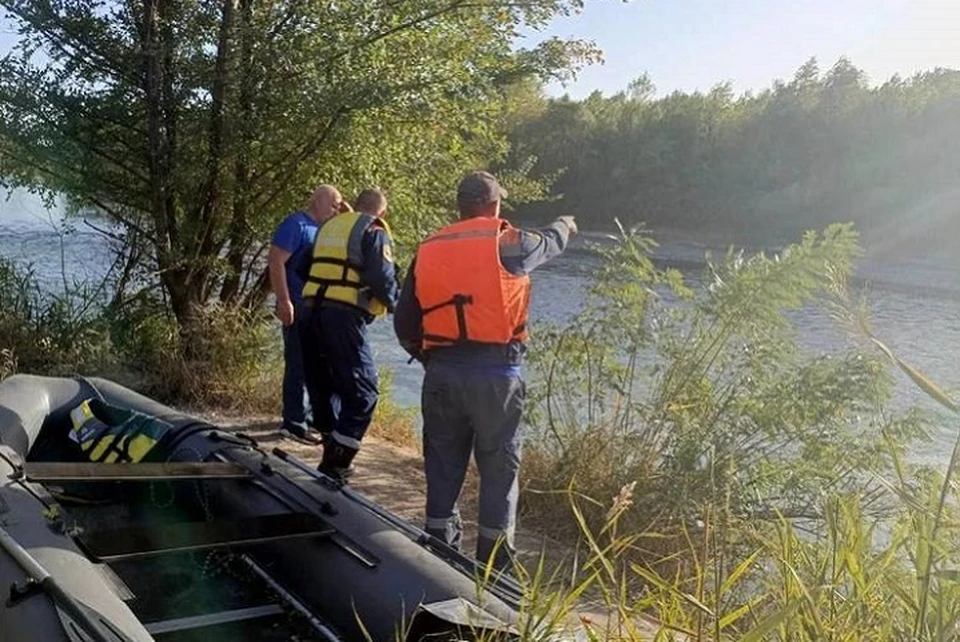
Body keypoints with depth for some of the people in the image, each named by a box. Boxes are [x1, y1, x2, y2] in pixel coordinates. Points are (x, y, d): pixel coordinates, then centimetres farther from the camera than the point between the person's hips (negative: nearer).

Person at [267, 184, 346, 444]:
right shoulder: (296, 225, -9)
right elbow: (275, 260, -17)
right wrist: (284, 301, -21)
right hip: (299, 308, -9)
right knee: (299, 364, -6)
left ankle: (314, 415, 26)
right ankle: (294, 422, 0)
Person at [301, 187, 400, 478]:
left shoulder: (329, 226, 22)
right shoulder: (373, 232, 0)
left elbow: (309, 269, 25)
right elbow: (382, 279, -10)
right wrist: (395, 303, 7)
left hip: (315, 311, 8)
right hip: (345, 316, -8)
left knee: (326, 386, 17)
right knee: (362, 391, -4)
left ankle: (333, 457, 22)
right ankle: (334, 465, -11)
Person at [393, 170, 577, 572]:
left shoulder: (428, 250, 7)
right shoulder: (507, 242, -4)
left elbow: (405, 323, 10)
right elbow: (548, 244, 19)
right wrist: (565, 226, 42)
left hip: (442, 373, 4)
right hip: (495, 374, -4)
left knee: (443, 465, 14)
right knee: (499, 467, 6)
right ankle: (494, 562, 13)